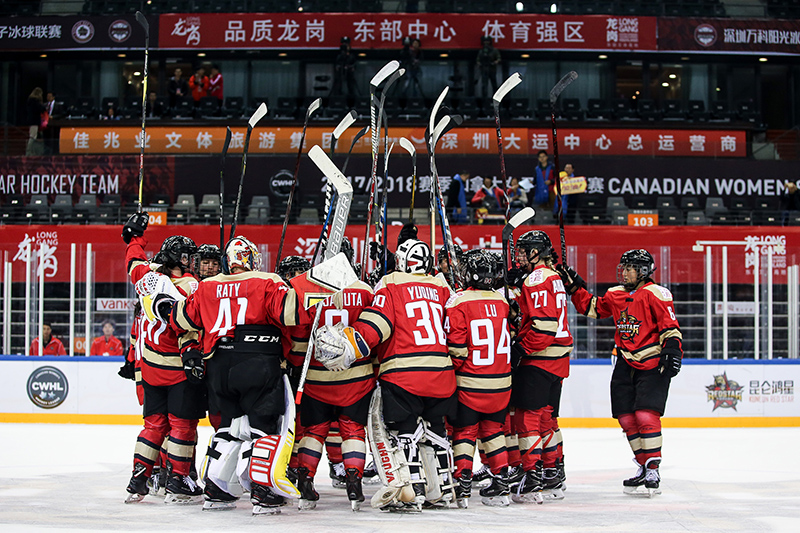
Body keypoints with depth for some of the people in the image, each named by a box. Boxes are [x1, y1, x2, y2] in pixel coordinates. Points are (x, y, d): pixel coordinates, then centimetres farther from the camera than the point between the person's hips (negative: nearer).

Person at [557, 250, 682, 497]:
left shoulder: (655, 294, -9)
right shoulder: (616, 294, 11)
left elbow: (670, 326, -12)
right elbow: (591, 307, 22)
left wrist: (672, 349, -23)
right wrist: (574, 287, 14)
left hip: (653, 365, -7)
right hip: (626, 363, 7)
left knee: (646, 415, -16)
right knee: (626, 418, 4)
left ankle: (653, 470, -10)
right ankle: (643, 468, 15)